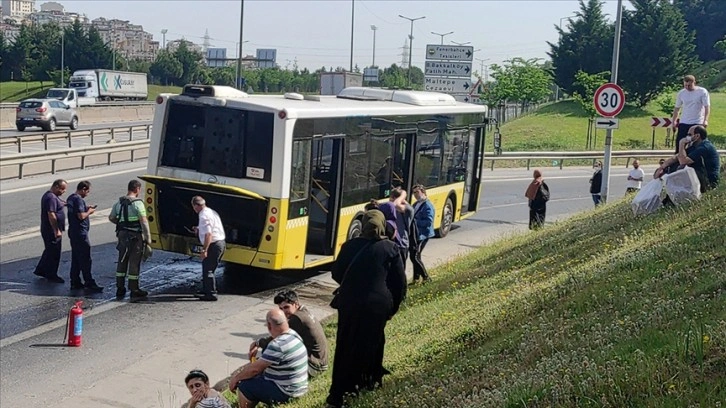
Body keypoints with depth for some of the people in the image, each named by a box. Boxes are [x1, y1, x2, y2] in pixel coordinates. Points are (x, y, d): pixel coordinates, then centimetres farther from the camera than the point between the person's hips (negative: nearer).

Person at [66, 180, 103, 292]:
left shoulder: (71, 198, 13)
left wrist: (86, 208, 13)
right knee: (85, 260, -6)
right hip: (80, 233, -10)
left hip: (73, 232, 10)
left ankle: (75, 283, 17)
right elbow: (81, 216, -25)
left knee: (75, 258, 14)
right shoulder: (79, 199, -18)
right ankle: (89, 284, -4)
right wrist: (89, 212, -7)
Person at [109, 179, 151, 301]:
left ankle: (120, 291, 19)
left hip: (122, 235, 6)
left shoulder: (119, 202, 6)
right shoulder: (137, 203, -15)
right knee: (134, 263, 1)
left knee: (122, 262, 14)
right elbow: (144, 221, -19)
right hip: (135, 236, -6)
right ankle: (134, 292, 6)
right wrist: (148, 238, -14)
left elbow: (111, 218, 15)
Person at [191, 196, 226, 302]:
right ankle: (206, 290, 28)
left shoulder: (204, 216, -17)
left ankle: (211, 294, -2)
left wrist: (204, 250, -25)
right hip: (220, 243, 10)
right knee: (208, 269, 20)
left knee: (207, 270, -4)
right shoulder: (212, 212, 14)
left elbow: (208, 234, -25)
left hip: (213, 245, -10)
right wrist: (199, 230, 23)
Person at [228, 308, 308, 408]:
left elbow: (255, 368, -18)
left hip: (286, 393, -9)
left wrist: (236, 378, -3)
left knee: (243, 387, -2)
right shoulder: (292, 334, 2)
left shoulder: (278, 345, -27)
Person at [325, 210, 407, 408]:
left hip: (349, 303, 1)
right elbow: (400, 281, -2)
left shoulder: (350, 246, 1)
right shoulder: (391, 248, -3)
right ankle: (370, 379, 32)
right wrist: (394, 306, 8)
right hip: (377, 304, -1)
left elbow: (336, 274, 8)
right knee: (372, 342, 18)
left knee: (346, 346, 7)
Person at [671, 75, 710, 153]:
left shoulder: (702, 92, -7)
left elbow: (707, 107, -9)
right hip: (684, 123, 3)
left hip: (698, 123, -3)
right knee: (679, 143, 0)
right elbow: (677, 108, 10)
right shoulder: (681, 93, 3)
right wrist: (674, 121, 5)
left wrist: (705, 120, -21)